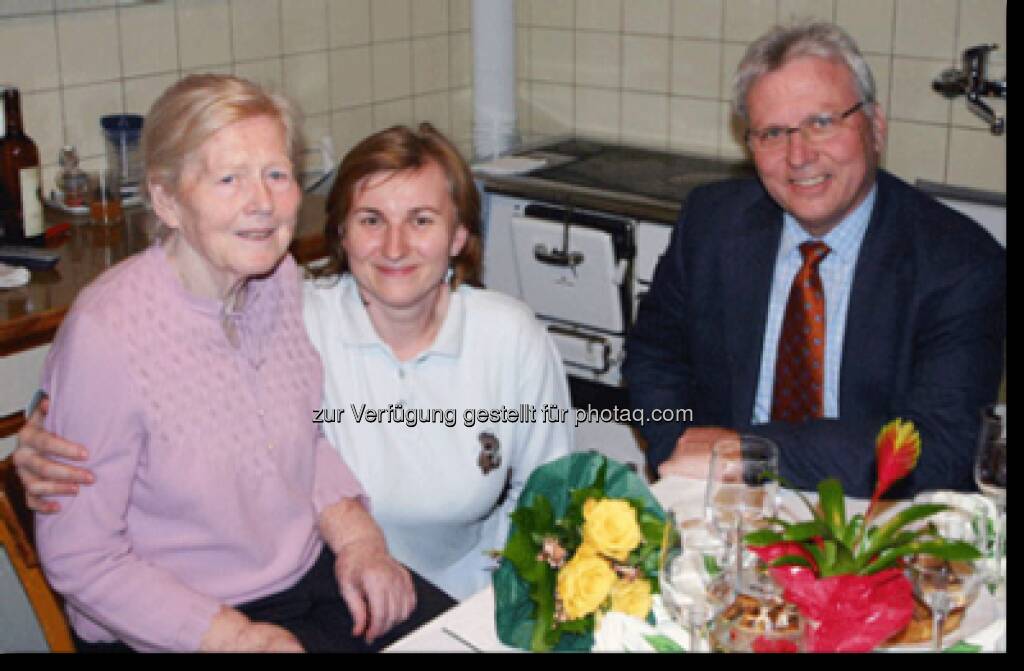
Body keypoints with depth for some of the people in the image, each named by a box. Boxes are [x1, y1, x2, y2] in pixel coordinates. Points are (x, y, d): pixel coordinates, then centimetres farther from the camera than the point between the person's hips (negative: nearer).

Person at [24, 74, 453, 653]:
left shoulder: (282, 277, -1)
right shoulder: (106, 335, -21)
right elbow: (78, 556, -15)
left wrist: (355, 535, -4)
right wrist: (233, 636, -21)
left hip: (313, 573, 6)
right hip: (172, 629, -5)